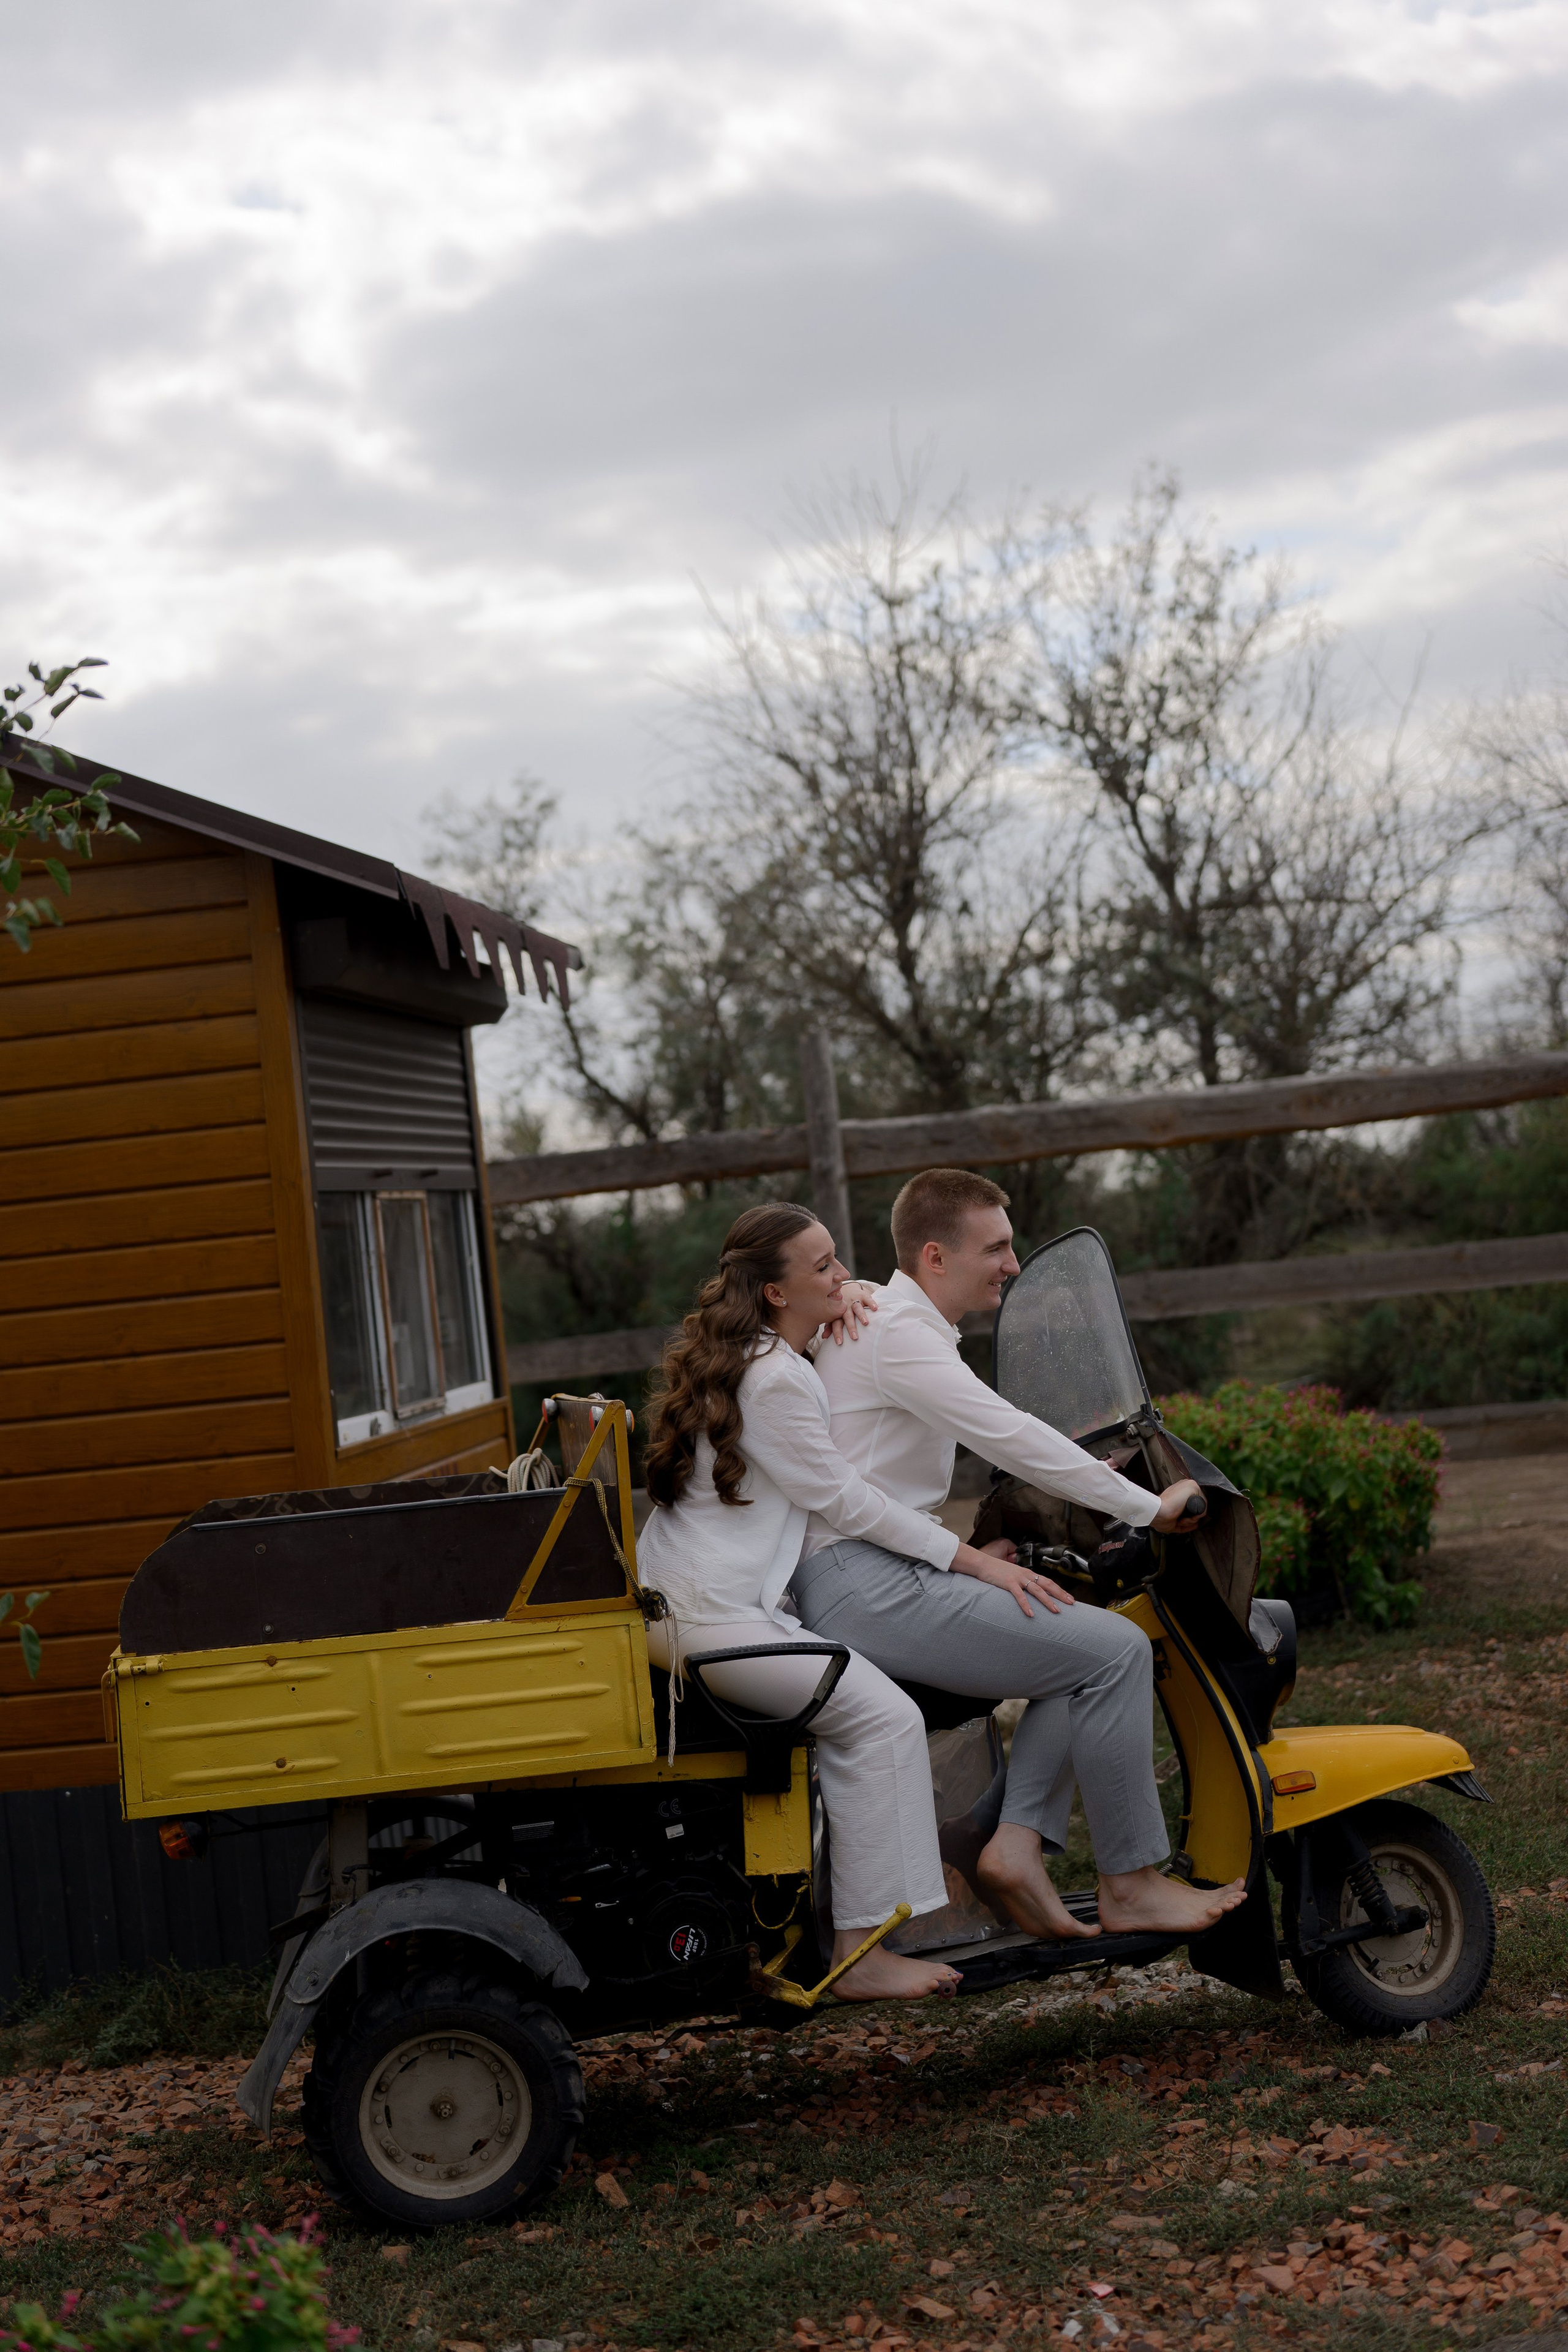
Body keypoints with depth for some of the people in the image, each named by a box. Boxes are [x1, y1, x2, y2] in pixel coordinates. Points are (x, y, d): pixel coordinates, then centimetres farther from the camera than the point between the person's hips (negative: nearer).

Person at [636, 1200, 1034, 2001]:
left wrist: (839, 1308, 11)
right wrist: (975, 1559, -10)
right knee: (884, 1717, -13)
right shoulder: (775, 1379, -15)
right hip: (710, 1618, -11)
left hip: (670, 1601, 11)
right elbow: (846, 1502, -13)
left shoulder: (740, 1355, 16)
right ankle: (863, 1952, -12)